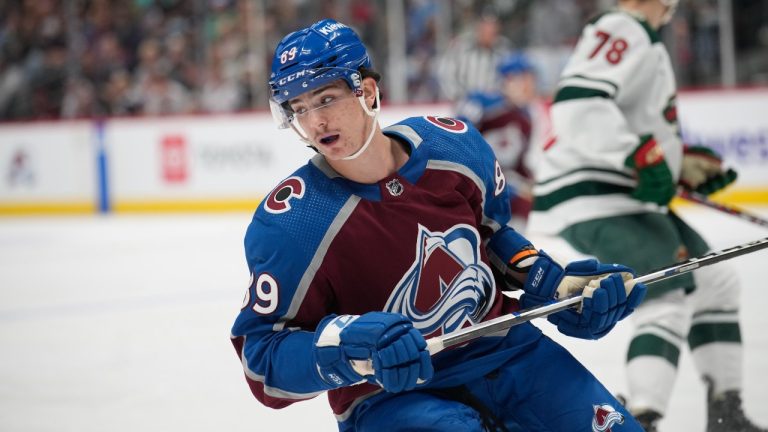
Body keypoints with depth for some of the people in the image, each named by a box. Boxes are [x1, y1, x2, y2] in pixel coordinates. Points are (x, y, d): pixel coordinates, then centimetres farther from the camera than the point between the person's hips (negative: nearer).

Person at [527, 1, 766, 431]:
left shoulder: (647, 43, 21)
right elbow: (577, 107, -27)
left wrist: (688, 162, 18)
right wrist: (642, 154, -31)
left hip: (631, 199, 11)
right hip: (591, 200, -11)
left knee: (716, 282, 16)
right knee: (673, 295, -23)